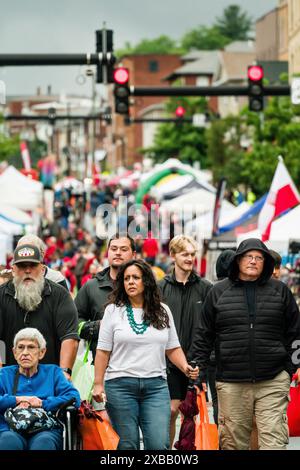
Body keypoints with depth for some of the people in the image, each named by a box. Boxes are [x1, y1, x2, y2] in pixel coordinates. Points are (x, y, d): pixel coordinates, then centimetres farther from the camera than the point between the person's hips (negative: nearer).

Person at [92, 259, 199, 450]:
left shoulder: (163, 311, 11)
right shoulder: (113, 311, 5)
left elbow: (173, 348, 14)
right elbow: (103, 351, 4)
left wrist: (185, 367, -4)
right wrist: (98, 384, -2)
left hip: (156, 385, 1)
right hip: (121, 384, -1)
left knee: (159, 444, -9)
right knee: (127, 445, 1)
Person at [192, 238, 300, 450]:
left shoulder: (280, 291, 9)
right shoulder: (218, 292, 9)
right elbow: (204, 336, 11)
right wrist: (199, 373, 5)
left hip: (273, 382, -1)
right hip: (231, 383, 1)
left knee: (274, 440, -6)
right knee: (233, 441, 5)